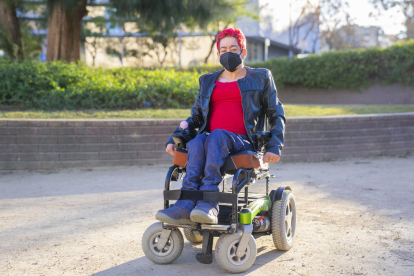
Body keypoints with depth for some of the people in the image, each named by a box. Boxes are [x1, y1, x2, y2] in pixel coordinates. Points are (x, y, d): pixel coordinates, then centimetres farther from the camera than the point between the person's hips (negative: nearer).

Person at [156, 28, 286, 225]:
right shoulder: (208, 81, 27)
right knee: (198, 141, -35)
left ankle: (208, 203, -49)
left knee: (217, 136, -37)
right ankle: (185, 206, -50)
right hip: (212, 141, 3)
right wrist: (174, 138, 9)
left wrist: (275, 146, -1)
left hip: (242, 142, -2)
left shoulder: (261, 78, 19)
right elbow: (196, 116, 27)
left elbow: (276, 115, 15)